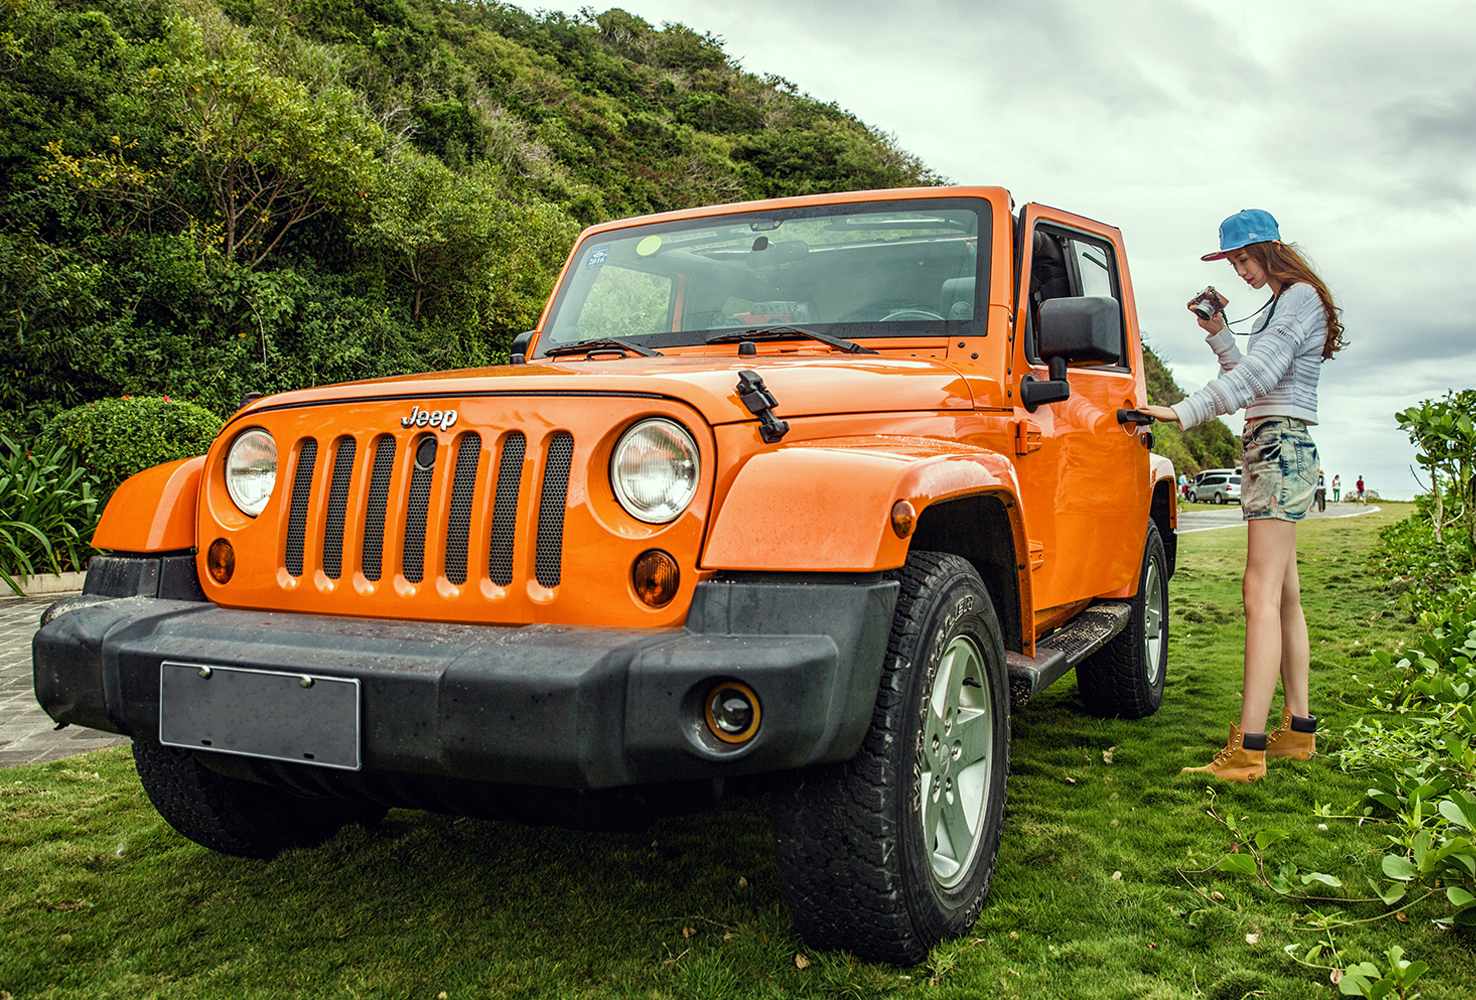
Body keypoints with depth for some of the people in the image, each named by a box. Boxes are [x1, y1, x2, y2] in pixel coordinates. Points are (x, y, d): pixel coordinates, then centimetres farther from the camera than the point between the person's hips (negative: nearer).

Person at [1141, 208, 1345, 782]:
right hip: (1269, 451, 10)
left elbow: (1259, 373, -21)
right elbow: (1251, 385, 21)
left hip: (1281, 449, -10)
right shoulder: (1279, 307, 21)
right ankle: (1299, 729, 19)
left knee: (1261, 594, -16)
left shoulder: (1302, 297, -8)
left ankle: (1248, 750, -19)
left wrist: (1184, 412, -25)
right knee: (1284, 595, 11)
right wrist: (1219, 334, 13)